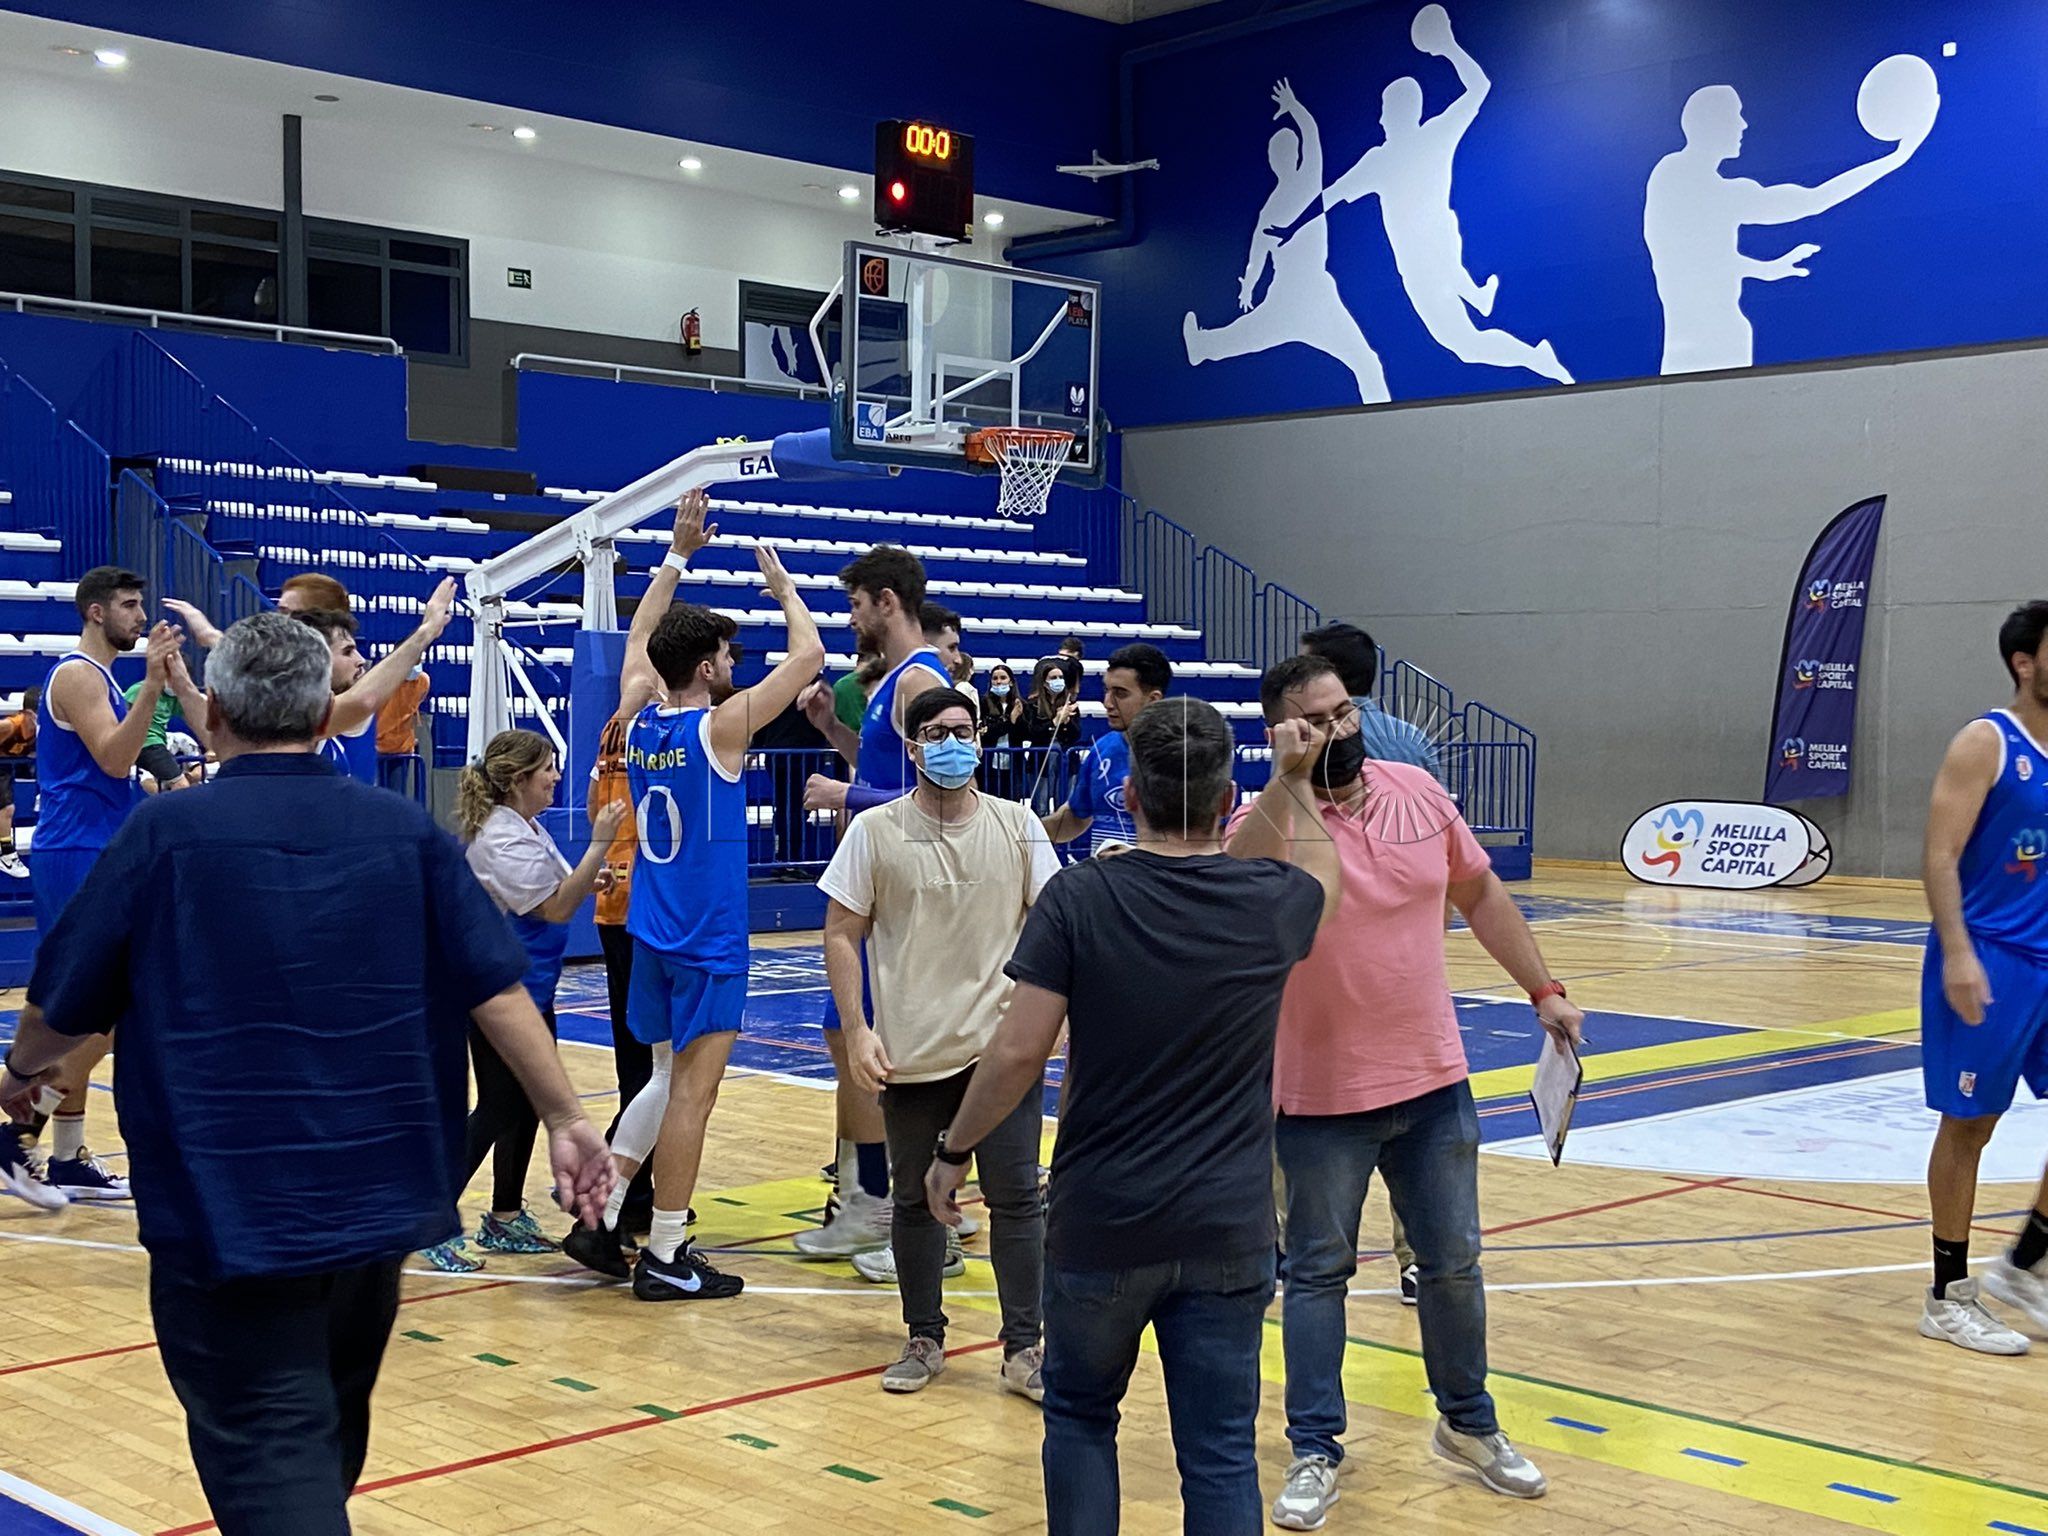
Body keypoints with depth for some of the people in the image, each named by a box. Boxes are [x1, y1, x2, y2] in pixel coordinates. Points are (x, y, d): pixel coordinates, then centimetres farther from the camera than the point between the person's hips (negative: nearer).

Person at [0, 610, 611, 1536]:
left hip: (225, 1205, -5)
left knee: (269, 1445, -3)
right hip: (376, 1195, 5)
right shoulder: (405, 831, 0)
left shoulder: (166, 830, -8)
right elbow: (498, 990, -4)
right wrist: (565, 1119, 2)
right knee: (329, 1430, 24)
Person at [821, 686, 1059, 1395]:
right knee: (916, 1198, 11)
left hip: (1002, 1046, 0)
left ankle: (1024, 1348, 13)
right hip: (910, 1051, 0)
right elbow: (842, 934, 0)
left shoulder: (1017, 826, 2)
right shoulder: (875, 831, -2)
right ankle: (924, 1340, 26)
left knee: (1016, 1198, 2)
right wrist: (857, 1032, -8)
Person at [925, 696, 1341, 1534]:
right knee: (1221, 1454, 7)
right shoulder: (1271, 903, -4)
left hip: (1099, 1223, -1)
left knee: (1080, 1417, 20)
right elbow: (1321, 866, 21)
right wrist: (1293, 781, 32)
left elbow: (1018, 1052, -13)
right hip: (1228, 1232, 1)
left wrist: (954, 1150, 0)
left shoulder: (1077, 897, -12)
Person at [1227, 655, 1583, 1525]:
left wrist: (1544, 991, 11)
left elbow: (1481, 894, 12)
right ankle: (1315, 1452, 20)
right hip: (1321, 1098, -4)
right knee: (1318, 1273, 7)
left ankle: (1469, 1425, 35)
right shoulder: (1272, 821, -14)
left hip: (1434, 1082, 4)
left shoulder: (1418, 792, -1)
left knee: (1453, 1264, 15)